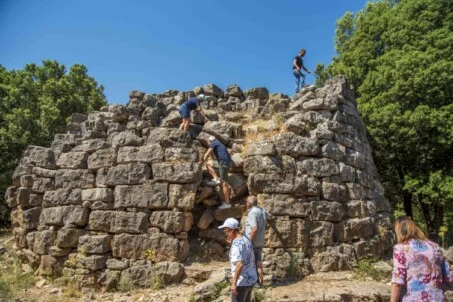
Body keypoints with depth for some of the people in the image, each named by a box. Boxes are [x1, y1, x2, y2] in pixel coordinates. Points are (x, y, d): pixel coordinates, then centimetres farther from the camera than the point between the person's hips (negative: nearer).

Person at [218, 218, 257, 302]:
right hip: (251, 279, 9)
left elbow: (239, 264, -31)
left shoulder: (237, 243, -22)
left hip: (242, 282, -9)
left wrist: (234, 283, -28)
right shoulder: (245, 239, 6)